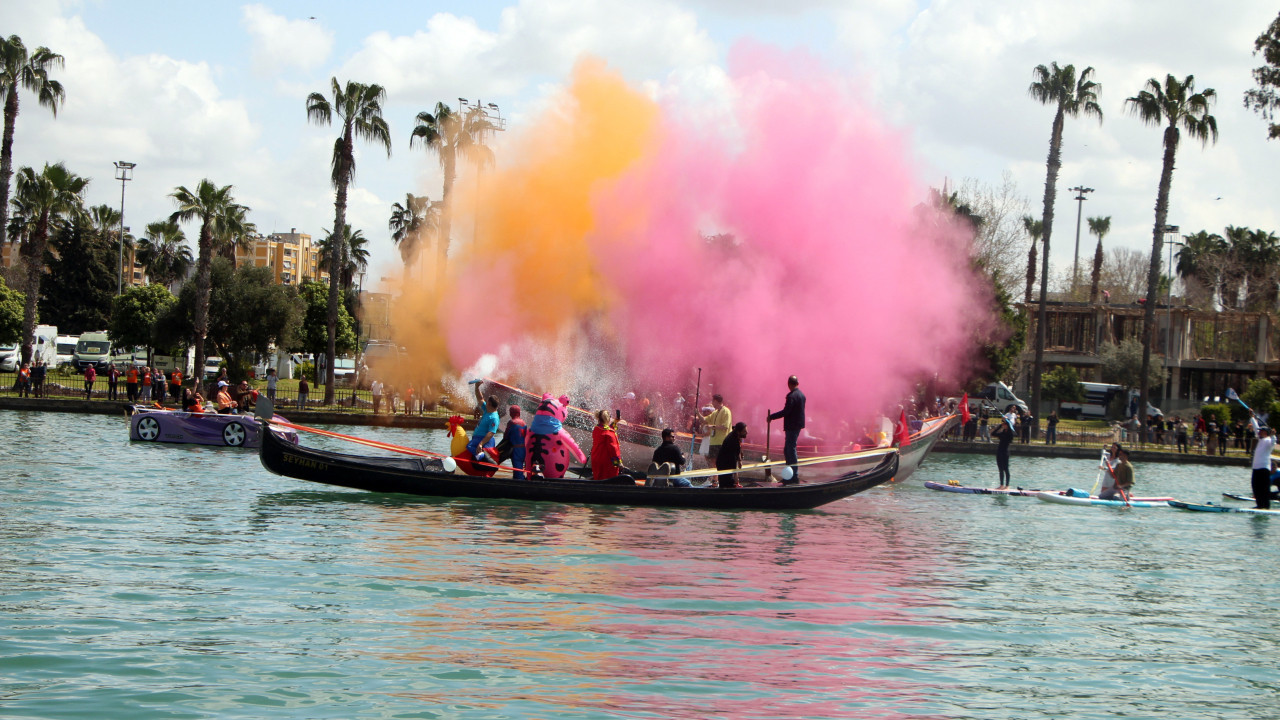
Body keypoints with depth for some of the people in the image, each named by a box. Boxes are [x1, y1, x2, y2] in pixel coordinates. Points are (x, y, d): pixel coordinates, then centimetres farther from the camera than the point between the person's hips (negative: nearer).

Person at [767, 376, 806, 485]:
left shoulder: (792, 396, -18)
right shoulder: (801, 395, 11)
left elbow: (786, 411, -23)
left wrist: (771, 417, -15)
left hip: (792, 426, -9)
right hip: (797, 425, 9)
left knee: (791, 450, -4)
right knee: (787, 450, 16)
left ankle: (794, 476, -2)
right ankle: (790, 475, 20)